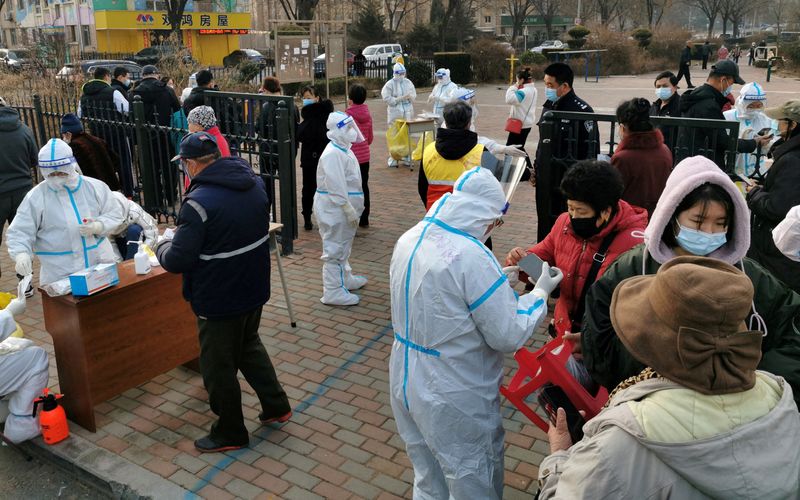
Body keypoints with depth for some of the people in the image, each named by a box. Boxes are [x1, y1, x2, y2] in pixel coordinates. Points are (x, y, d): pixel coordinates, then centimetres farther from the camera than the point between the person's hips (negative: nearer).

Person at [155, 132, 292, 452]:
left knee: (219, 366, 11)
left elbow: (177, 262, -24)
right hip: (255, 288, 8)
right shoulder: (255, 183, -1)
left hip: (219, 300, -8)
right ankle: (276, 405, 36)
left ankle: (230, 433, 28)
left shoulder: (199, 202, -26)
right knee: (249, 345, 29)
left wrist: (163, 245, -1)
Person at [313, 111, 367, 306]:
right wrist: (349, 210, -25)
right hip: (334, 208, -11)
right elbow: (336, 187, -26)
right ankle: (333, 291, 6)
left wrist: (355, 208, 20)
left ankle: (345, 279, 40)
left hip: (344, 207, 11)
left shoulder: (344, 149, 12)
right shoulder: (332, 154, -21)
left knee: (343, 245, 23)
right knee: (335, 248, -2)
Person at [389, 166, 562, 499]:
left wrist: (499, 283, 10)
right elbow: (509, 337, -21)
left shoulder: (409, 240, -2)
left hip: (406, 385, 7)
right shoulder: (472, 257, -27)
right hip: (454, 402, -7)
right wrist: (540, 293, -6)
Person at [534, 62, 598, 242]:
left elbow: (591, 150, -14)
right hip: (545, 180, 8)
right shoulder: (548, 107, 12)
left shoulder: (582, 111, -13)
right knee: (544, 225, 15)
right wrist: (536, 167, 19)